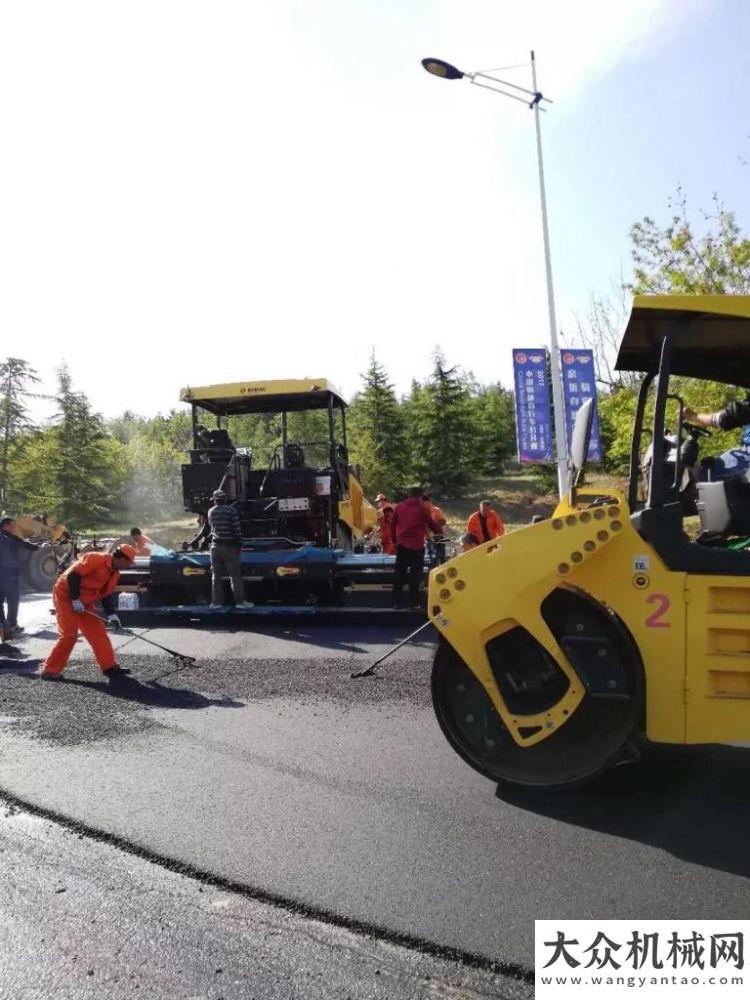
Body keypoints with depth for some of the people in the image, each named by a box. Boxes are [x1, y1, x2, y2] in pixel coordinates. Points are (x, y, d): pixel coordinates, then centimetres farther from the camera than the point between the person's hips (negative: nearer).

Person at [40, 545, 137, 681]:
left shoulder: (115, 573, 7)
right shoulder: (96, 559, -22)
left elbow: (107, 595, 10)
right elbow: (73, 575, -25)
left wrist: (111, 615, -2)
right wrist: (75, 600, -23)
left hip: (84, 602, 9)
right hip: (66, 595, -9)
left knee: (98, 632, 3)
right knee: (69, 635, -12)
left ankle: (109, 667, 6)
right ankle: (50, 671, -1)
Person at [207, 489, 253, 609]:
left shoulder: (211, 512, 4)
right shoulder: (231, 510, -9)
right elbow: (237, 529, -11)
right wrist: (239, 545, -4)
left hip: (216, 546, 4)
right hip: (229, 546, -4)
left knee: (216, 575, 9)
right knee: (235, 574, 0)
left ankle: (216, 601, 11)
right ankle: (240, 601, -1)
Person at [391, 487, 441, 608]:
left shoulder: (399, 507, 7)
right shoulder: (422, 509, -3)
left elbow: (393, 525, 12)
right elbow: (433, 525, 3)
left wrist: (395, 540, 21)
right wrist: (439, 529, 23)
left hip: (402, 545, 3)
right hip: (416, 545, -3)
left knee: (399, 573, 8)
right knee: (415, 574, 3)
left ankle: (396, 602, 10)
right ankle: (413, 603, 2)